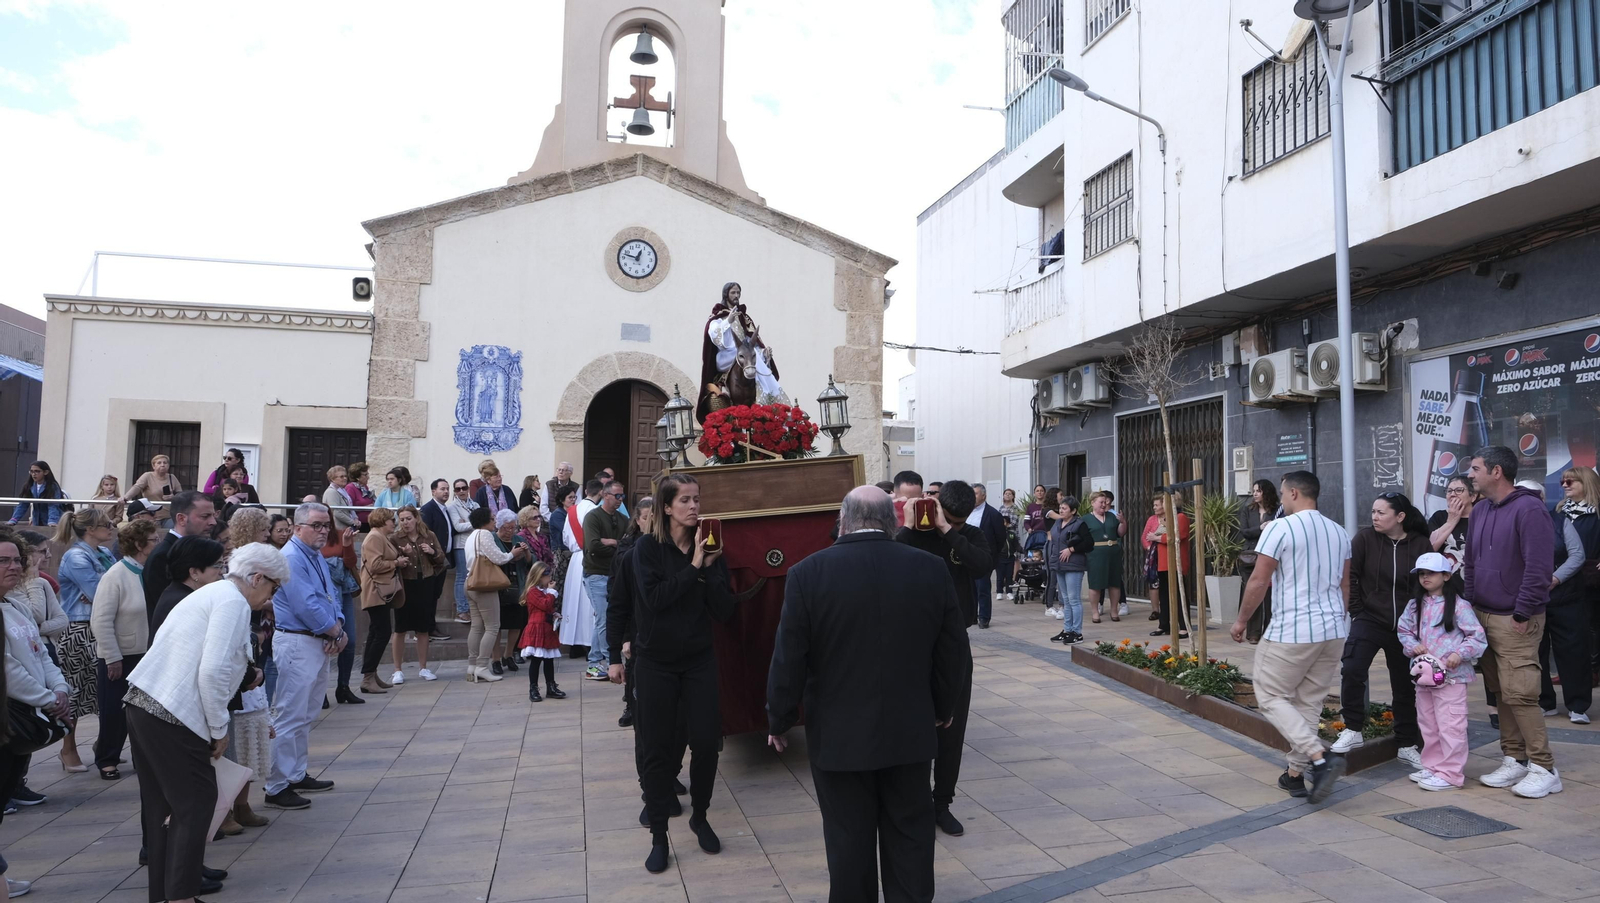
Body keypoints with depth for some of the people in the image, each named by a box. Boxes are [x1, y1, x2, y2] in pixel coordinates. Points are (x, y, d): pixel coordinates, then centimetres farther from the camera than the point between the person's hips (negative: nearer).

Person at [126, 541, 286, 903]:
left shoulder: (213, 593, 19)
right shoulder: (233, 601, -12)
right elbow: (213, 671, -20)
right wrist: (219, 730, -10)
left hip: (143, 704, 10)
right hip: (173, 715, -10)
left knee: (162, 805, 17)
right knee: (196, 802, 0)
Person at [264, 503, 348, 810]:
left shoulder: (317, 557, 14)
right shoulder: (291, 557, -16)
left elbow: (331, 597, 14)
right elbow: (306, 606, -22)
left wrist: (339, 629, -4)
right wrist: (336, 631, -11)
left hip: (320, 643, 10)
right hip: (297, 644, -10)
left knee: (306, 716, 17)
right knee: (290, 717, -6)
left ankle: (299, 775, 27)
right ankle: (277, 787, 1)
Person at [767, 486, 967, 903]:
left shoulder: (808, 573, -13)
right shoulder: (930, 568, -6)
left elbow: (788, 660, -10)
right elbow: (955, 653, 2)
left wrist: (779, 720, 5)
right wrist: (943, 708, 17)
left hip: (838, 733, -2)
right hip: (910, 730, 2)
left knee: (849, 840, 11)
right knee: (910, 837, 16)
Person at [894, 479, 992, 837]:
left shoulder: (969, 536, 5)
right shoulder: (911, 536, -9)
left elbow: (986, 563, -17)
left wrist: (948, 531, -18)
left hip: (956, 644, 4)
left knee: (953, 728, 10)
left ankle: (943, 803, 23)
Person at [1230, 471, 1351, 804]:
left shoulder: (1280, 528, -11)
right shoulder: (1339, 532, 12)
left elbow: (1258, 581, -12)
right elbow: (1344, 585, 19)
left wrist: (1241, 620, 0)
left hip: (1291, 631, -7)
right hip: (1334, 630, 7)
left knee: (1271, 697, 2)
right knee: (1309, 702, 13)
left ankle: (1320, 759, -13)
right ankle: (1295, 773, 17)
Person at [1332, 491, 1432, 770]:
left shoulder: (1421, 545, -7)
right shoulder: (1365, 538, -7)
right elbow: (1349, 576, -4)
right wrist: (1357, 611, -5)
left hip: (1405, 628, 1)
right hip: (1369, 621, -1)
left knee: (1405, 686, 12)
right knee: (1352, 671, -18)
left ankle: (1407, 744, 28)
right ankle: (1353, 730, -1)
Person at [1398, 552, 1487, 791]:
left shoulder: (1459, 606, -9)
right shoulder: (1415, 605, 9)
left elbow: (1478, 637, -8)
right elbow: (1403, 630, 17)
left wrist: (1460, 654, -20)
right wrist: (1413, 645, -1)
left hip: (1451, 675, -7)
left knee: (1450, 726, -5)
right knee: (1428, 724, 16)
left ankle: (1451, 774, 2)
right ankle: (1432, 766, 27)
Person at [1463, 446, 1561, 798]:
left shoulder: (1528, 509, -13)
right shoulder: (1480, 510, 12)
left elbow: (1539, 567, -17)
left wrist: (1522, 614, -15)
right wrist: (1472, 604, 11)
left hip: (1515, 621, -8)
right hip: (1483, 616, 8)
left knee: (1519, 694, -9)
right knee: (1500, 693, 11)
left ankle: (1544, 769, 2)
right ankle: (1514, 760, 20)